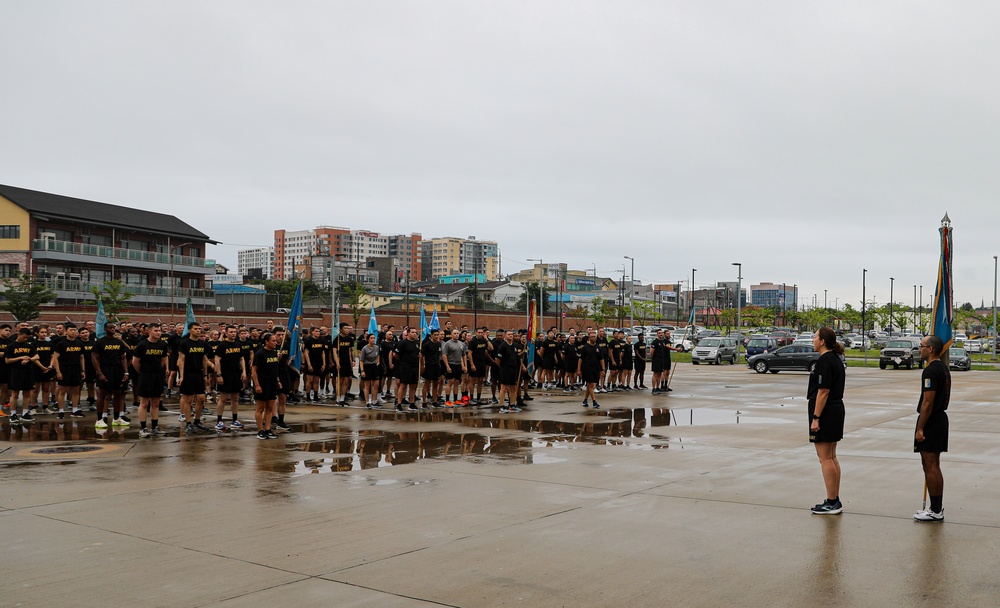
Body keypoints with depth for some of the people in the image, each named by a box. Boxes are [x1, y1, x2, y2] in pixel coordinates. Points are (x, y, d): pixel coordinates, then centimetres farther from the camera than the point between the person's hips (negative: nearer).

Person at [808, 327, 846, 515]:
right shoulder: (835, 359, 13)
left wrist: (815, 418, -20)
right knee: (831, 457, 13)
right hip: (837, 410, 10)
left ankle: (831, 503, 0)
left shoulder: (825, 361, -17)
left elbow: (823, 392, -21)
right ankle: (835, 501, 18)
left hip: (825, 412, -10)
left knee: (825, 459, -4)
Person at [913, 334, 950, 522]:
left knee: (930, 467, -5)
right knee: (933, 466, 15)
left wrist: (920, 428, -19)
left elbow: (927, 402, -22)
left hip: (931, 421, -10)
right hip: (940, 418, 10)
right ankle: (937, 508, 20)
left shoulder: (931, 370, -19)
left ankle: (936, 511, -2)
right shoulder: (943, 368, 14)